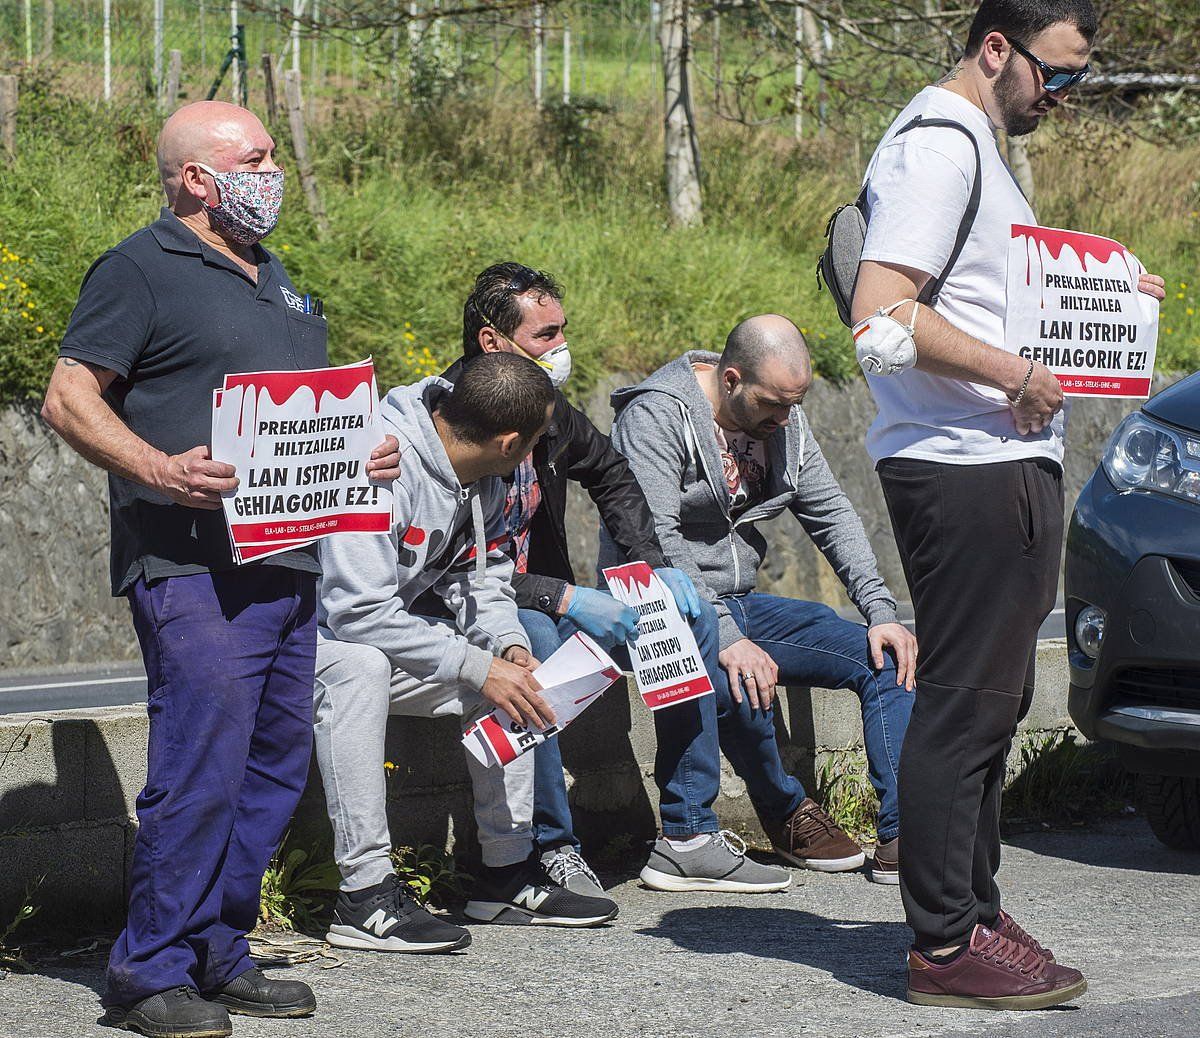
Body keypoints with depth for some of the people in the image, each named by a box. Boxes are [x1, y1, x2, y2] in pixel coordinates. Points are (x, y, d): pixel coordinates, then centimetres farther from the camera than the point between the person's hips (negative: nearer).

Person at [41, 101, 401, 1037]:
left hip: (288, 564, 9)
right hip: (194, 569, -9)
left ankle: (219, 955, 18)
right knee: (199, 774, -12)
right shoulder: (140, 272, -4)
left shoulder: (273, 279, 21)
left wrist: (361, 451, 10)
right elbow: (69, 398, -10)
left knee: (275, 769, 9)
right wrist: (161, 472, -24)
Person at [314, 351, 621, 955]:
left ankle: (509, 874, 10)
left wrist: (509, 645, -12)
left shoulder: (482, 478, -1)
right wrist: (477, 666, -29)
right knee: (359, 666, -38)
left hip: (379, 634, 9)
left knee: (509, 676, 3)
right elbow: (360, 611, -33)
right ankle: (365, 896, -36)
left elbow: (480, 580, 9)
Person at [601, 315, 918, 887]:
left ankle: (903, 837, -13)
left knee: (886, 658, -6)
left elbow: (831, 514, 11)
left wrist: (881, 612, -3)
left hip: (740, 604, 8)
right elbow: (654, 544, -26)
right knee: (740, 682, -37)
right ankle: (786, 811, -9)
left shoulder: (781, 416, 6)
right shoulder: (656, 417, -17)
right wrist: (726, 639, -35)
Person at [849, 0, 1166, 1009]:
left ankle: (973, 913, 22)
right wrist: (1016, 375, -21)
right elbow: (881, 312, -22)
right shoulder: (936, 145, -12)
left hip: (1009, 463, 11)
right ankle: (946, 944, -5)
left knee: (991, 700, 14)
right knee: (965, 703, -8)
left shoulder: (977, 146, 21)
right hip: (966, 470, -11)